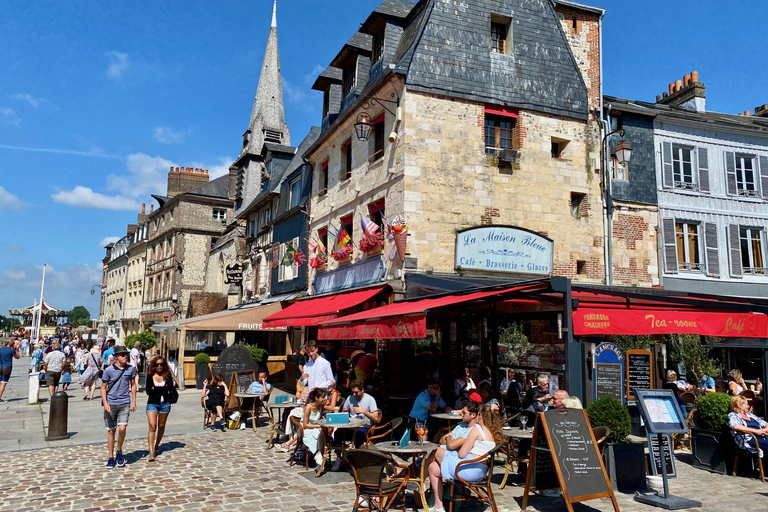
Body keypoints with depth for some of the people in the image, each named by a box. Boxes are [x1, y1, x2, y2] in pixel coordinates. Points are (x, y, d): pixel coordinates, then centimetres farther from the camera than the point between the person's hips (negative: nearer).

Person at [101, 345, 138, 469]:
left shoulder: (131, 369, 1)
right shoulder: (109, 370, -4)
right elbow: (103, 388, 2)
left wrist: (134, 402, 11)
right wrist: (105, 403, -9)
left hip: (125, 403, 1)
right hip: (111, 404, 0)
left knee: (122, 428, -13)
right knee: (111, 431, 6)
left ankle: (119, 452, 13)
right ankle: (111, 458, 19)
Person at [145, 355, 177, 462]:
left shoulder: (167, 375, 1)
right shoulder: (150, 376, 0)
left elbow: (170, 387, -14)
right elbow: (148, 391, -9)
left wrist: (155, 388, -10)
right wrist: (163, 389, -10)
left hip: (165, 404, 2)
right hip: (152, 403, -1)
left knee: (161, 426, 12)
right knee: (152, 427, -12)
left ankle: (157, 446, 35)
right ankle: (151, 453, -15)